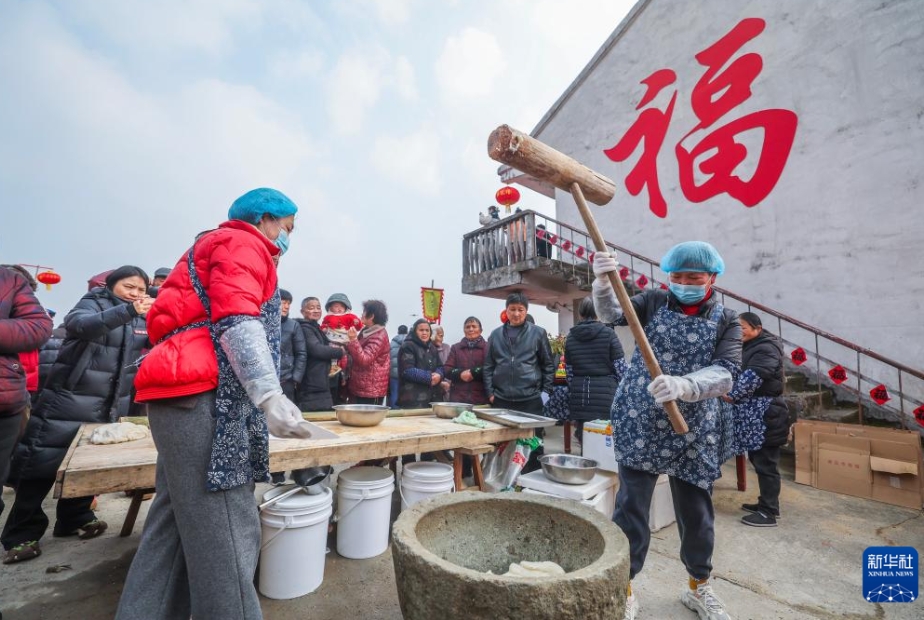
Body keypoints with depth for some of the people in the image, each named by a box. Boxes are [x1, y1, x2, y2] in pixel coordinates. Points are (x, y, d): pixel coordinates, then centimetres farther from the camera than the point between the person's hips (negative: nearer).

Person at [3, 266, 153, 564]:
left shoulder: (142, 319, 7)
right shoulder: (93, 304, -7)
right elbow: (79, 324, -28)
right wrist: (128, 311, -43)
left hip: (111, 407, 5)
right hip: (68, 402, -4)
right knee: (41, 464, 0)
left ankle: (75, 518, 28)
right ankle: (23, 533, 15)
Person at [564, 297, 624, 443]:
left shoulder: (571, 337, 6)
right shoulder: (608, 334, -3)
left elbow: (569, 371, 7)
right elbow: (619, 368, -4)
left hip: (579, 396, 3)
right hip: (605, 394, -3)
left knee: (584, 441, 10)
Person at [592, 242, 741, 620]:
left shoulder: (726, 322, -1)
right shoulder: (654, 301, 0)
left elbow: (725, 373, -16)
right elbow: (611, 315, -14)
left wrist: (682, 385, -36)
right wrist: (603, 283, -35)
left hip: (693, 431, 2)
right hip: (640, 423, -1)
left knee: (696, 510, 16)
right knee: (631, 506, 3)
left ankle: (698, 586, 41)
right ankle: (624, 586, 23)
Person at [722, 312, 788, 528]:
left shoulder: (766, 349, -15)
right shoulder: (750, 347, 16)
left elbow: (752, 378, -25)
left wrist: (732, 395, -21)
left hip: (764, 414, -10)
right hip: (753, 412, 10)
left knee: (766, 463, -2)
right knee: (758, 460, 17)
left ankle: (769, 512, 7)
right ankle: (765, 503, 29)